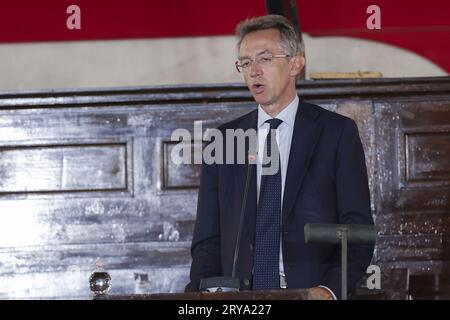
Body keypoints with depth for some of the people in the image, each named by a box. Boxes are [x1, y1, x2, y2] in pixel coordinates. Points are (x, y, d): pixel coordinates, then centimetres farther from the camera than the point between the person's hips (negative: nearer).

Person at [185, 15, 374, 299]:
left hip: (311, 295, -2)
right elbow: (208, 238, 14)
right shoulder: (223, 140, 15)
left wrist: (331, 289, -13)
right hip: (237, 301, 2)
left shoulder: (338, 132, 6)